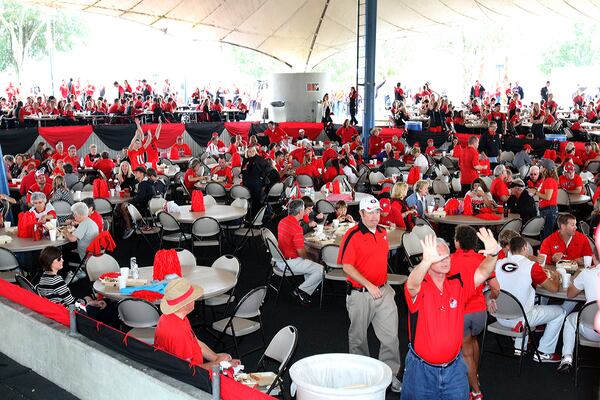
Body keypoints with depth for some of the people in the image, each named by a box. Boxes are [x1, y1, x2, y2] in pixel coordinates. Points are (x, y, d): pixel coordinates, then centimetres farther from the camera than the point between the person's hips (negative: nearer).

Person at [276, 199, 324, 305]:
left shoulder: (282, 221, 5)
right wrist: (308, 258, 0)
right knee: (321, 271, -9)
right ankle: (301, 291, -5)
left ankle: (310, 287, 23)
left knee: (312, 256, 28)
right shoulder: (296, 228, -24)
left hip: (280, 259, 10)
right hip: (290, 263, -10)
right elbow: (301, 252, -20)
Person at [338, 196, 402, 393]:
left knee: (391, 336, 2)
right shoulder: (352, 235, -15)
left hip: (383, 291, 5)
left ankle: (390, 374, 17)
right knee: (358, 337, 13)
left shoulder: (383, 233, 6)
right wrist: (369, 285, -21)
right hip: (360, 294, -5)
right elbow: (347, 266, -17)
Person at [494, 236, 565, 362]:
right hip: (519, 319, -6)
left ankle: (519, 347, 34)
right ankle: (543, 353, 18)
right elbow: (553, 288, -2)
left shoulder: (499, 264, -2)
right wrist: (555, 278, 13)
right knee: (559, 311, 15)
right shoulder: (531, 266, -14)